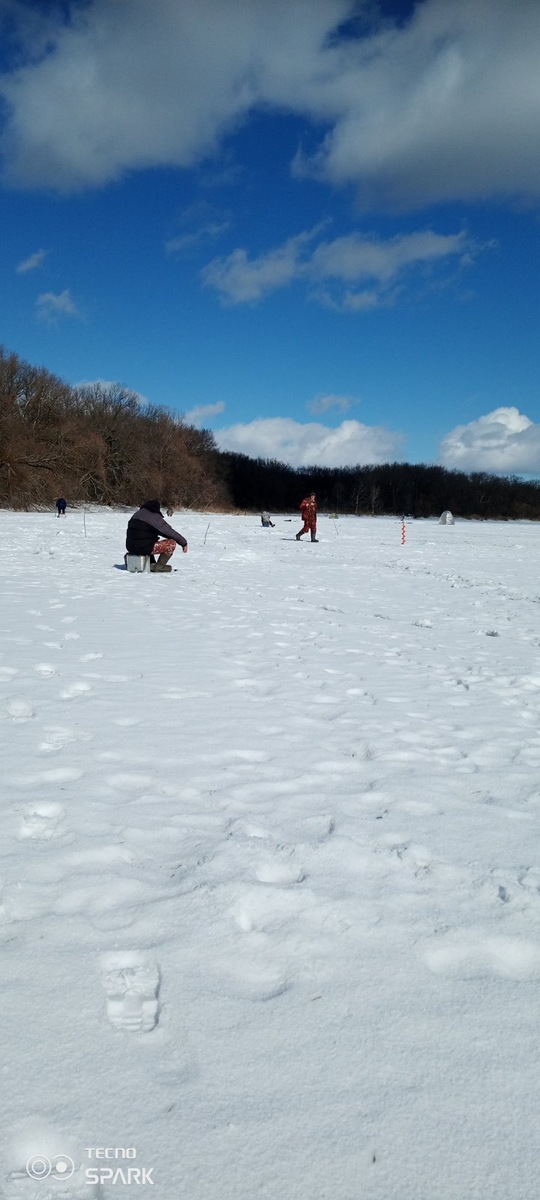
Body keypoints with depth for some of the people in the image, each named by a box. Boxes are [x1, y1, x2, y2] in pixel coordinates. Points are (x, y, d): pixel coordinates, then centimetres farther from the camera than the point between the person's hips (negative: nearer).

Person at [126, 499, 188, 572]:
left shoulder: (136, 514, 16)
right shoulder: (154, 517, -8)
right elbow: (170, 532, -6)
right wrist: (184, 543, 5)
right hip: (144, 548, -8)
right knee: (172, 542, -1)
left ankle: (151, 564, 24)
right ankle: (159, 566, 3)